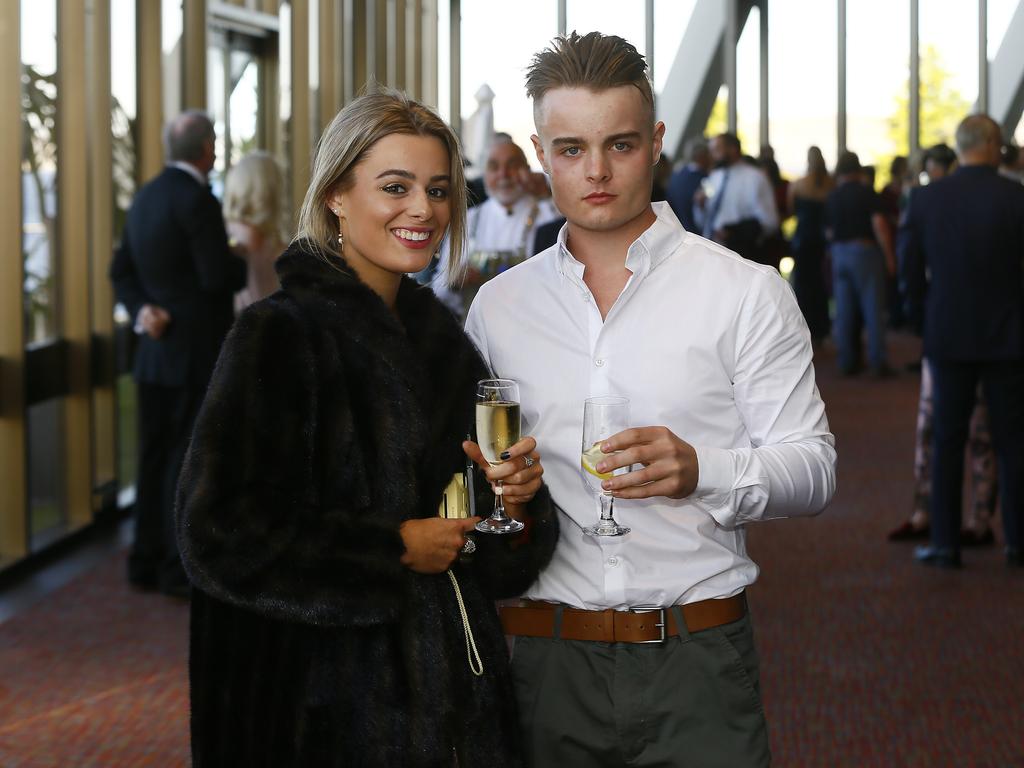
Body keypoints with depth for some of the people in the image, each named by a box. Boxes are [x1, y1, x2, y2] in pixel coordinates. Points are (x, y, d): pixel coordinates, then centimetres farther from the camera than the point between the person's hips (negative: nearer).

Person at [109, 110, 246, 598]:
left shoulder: (146, 198, 11)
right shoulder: (196, 199, -16)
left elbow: (122, 270, 12)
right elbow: (218, 276, -20)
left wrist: (143, 311, -1)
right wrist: (258, 265, -1)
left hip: (155, 349, 8)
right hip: (197, 353, -8)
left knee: (155, 457, 12)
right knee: (190, 459, -2)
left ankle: (146, 562, 18)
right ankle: (180, 570, 1)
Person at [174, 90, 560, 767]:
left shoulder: (441, 336, 9)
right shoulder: (279, 335, -13)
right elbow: (221, 533, -21)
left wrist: (517, 494, -8)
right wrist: (394, 550, -17)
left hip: (455, 680, 7)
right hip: (331, 703, -6)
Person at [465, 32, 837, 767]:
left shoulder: (747, 294, 0)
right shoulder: (497, 306, 9)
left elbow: (813, 466, -4)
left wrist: (701, 471, -22)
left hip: (697, 660, -2)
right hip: (547, 662, 2)